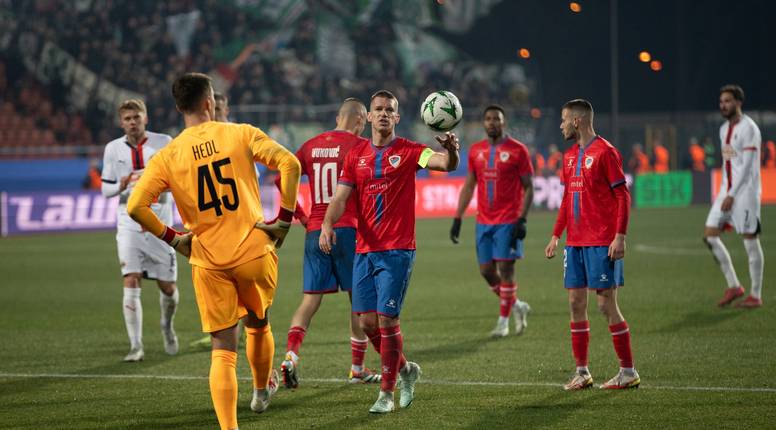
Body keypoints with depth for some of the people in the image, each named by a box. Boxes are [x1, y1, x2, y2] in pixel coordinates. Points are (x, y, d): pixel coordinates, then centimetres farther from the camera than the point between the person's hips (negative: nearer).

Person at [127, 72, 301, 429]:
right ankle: (262, 391, 49)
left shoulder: (168, 156, -1)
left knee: (223, 350, 4)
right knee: (258, 325, 27)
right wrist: (285, 218, -5)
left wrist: (172, 238, 4)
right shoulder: (240, 134, -2)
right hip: (255, 251, 0)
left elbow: (135, 206, -9)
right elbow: (289, 164, -13)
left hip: (208, 262, 0)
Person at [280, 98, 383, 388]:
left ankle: (290, 356, -16)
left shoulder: (311, 145, 10)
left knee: (310, 299, 5)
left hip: (315, 231, 4)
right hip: (348, 230, -4)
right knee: (360, 300, 9)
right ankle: (357, 369, 14)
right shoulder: (358, 146, -4)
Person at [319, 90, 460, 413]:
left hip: (397, 250, -4)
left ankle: (387, 393, 4)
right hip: (364, 250, 4)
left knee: (387, 319, -8)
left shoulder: (408, 152, -3)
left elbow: (445, 164, -20)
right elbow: (340, 197, 5)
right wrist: (327, 224, -15)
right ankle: (406, 369, 29)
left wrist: (451, 151, -44)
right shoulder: (356, 155, 9)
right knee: (367, 322, 4)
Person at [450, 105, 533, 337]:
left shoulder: (517, 150, -4)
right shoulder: (475, 150, 10)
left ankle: (503, 321, 4)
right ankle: (517, 306, 25)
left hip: (508, 222, -5)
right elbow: (468, 187, 15)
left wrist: (522, 219, -14)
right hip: (484, 221, 5)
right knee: (486, 271, 5)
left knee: (505, 268, -6)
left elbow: (528, 187, -4)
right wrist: (457, 219, 9)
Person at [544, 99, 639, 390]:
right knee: (576, 304, 6)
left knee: (607, 305, -6)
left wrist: (620, 236, -18)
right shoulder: (570, 156, 15)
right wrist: (556, 235, 17)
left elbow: (623, 196, -11)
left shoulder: (605, 152, -9)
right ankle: (582, 372, 12)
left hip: (602, 244, -8)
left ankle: (628, 372, 2)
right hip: (575, 243, 8)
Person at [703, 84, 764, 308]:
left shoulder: (748, 128, -11)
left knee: (750, 240, -4)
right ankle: (733, 286, 8)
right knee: (710, 235, 0)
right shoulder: (724, 129, 15)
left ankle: (756, 295, 2)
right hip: (727, 189, 8)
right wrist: (725, 192, 17)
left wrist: (732, 195, -19)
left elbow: (747, 164, -16)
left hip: (745, 190, -8)